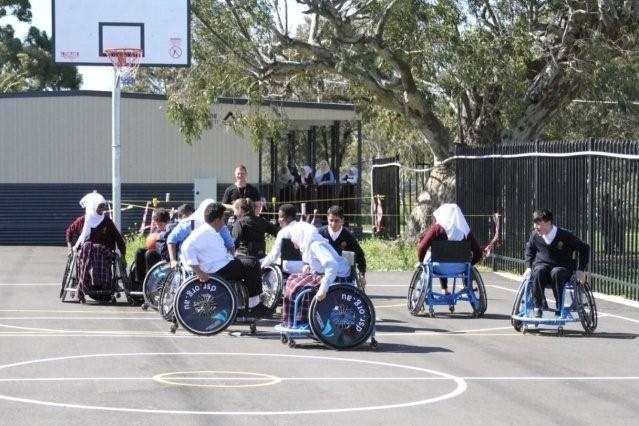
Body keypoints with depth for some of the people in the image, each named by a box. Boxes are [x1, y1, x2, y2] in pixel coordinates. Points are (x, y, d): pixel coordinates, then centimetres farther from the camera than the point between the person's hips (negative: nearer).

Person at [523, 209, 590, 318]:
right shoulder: (535, 235, -2)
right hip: (543, 265, 3)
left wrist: (580, 270, -10)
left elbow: (584, 248, -4)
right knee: (538, 272, -34)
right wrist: (528, 267, 7)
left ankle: (560, 309, -29)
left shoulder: (565, 235, -13)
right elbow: (529, 250, 20)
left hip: (563, 269, -3)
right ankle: (537, 307, -28)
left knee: (556, 273, -39)